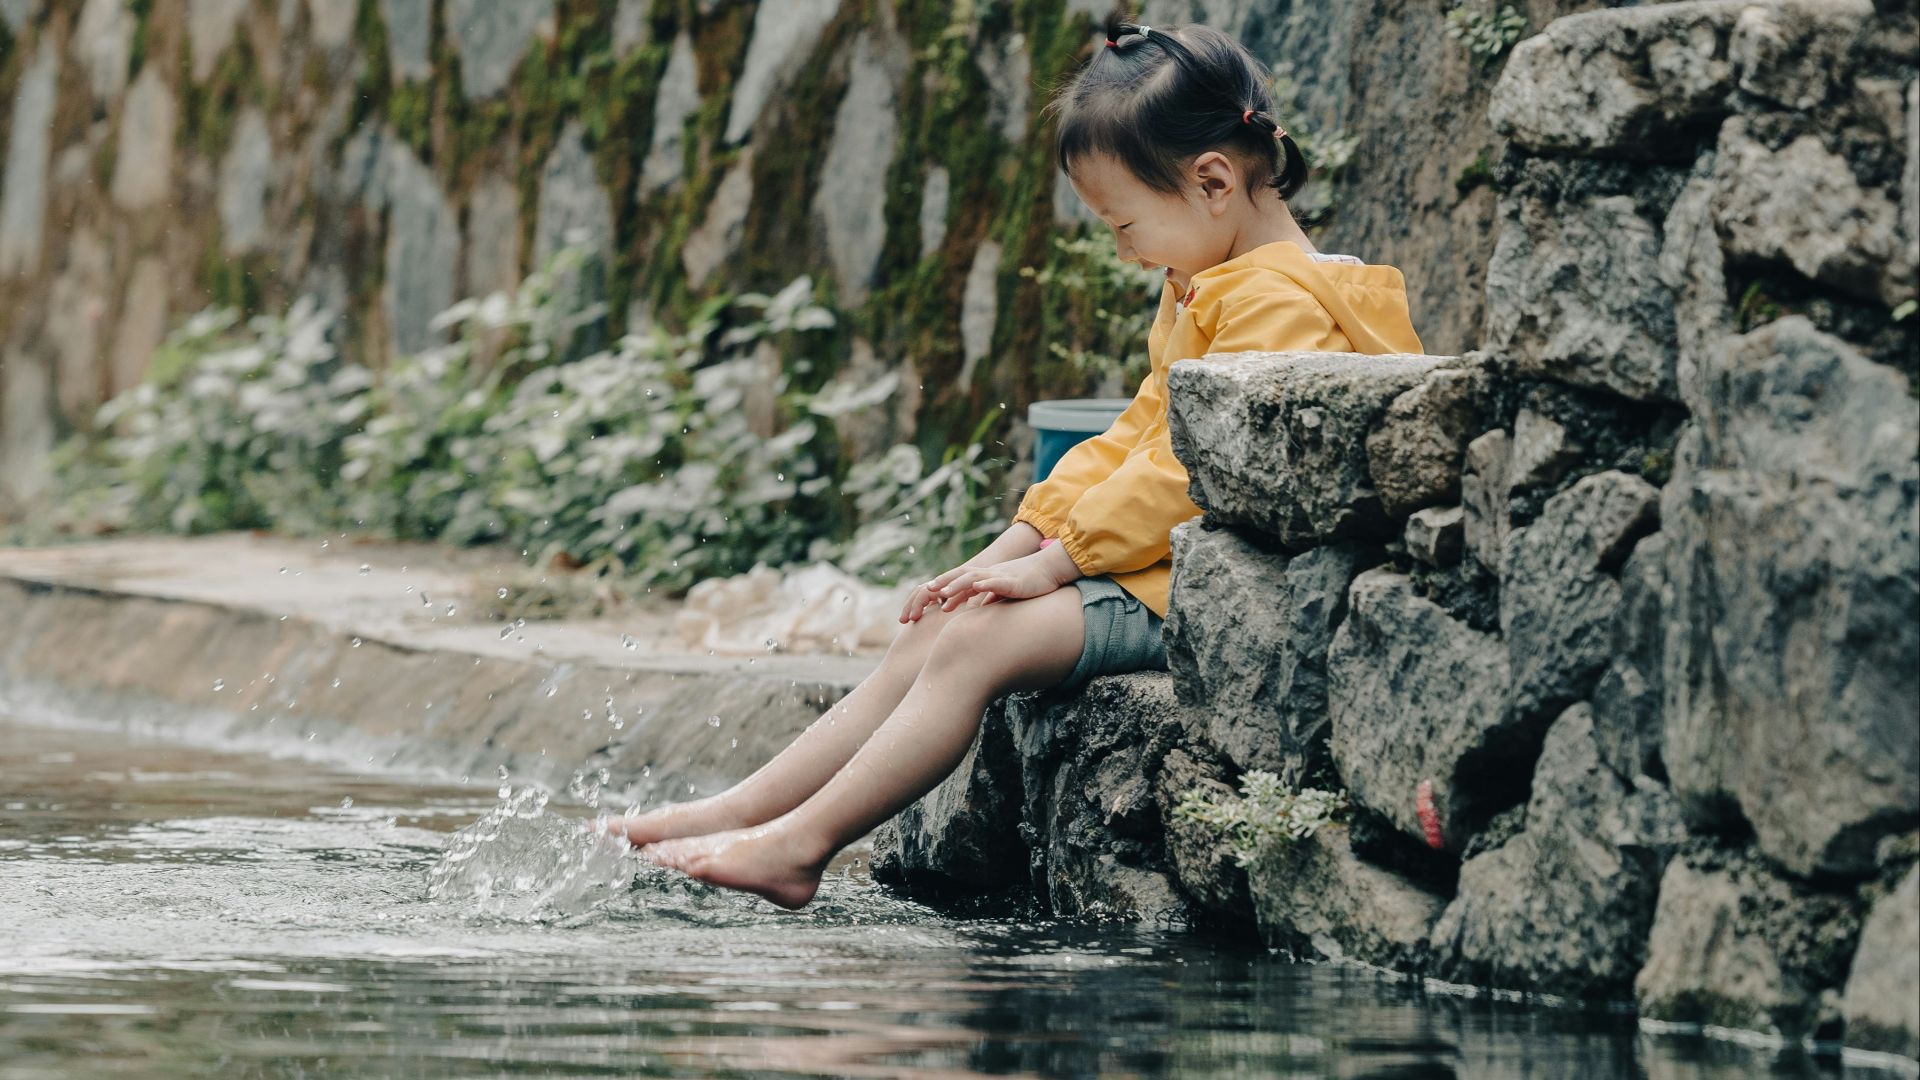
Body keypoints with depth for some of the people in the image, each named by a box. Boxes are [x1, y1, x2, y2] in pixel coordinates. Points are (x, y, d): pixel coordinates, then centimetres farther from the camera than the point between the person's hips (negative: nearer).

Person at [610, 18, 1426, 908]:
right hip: (1149, 569, 10)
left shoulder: (1280, 307, -17)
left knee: (977, 643, -20)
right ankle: (740, 812, -4)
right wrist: (1015, 545, 9)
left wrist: (1054, 561, -16)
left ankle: (799, 844, -20)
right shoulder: (1200, 298, 18)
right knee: (933, 635, 0)